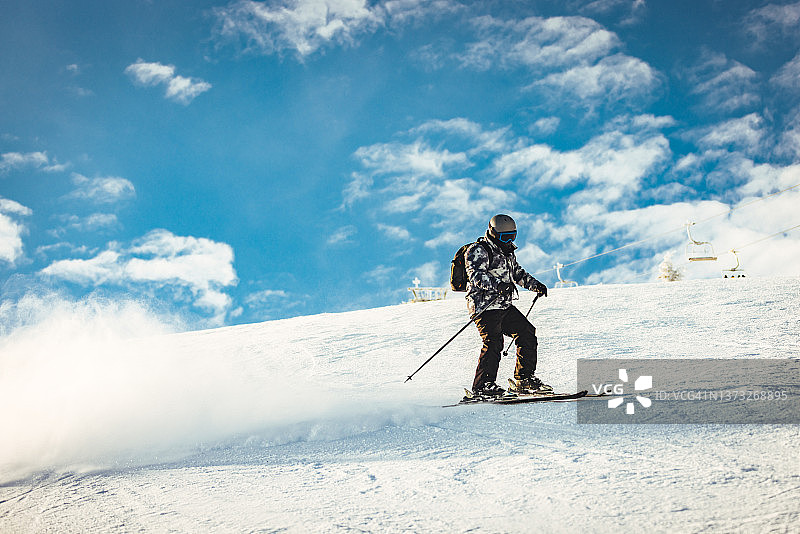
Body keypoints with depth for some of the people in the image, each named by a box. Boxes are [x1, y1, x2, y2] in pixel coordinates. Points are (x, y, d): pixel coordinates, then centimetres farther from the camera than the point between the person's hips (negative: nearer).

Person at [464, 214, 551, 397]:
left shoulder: (507, 252, 20)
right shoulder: (478, 251, -8)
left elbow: (517, 273, 33)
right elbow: (476, 274, -23)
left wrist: (535, 285, 18)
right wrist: (497, 284, -38)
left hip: (505, 306, 9)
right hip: (485, 307, -9)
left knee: (527, 334, 6)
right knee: (493, 342, -20)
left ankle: (524, 380, 14)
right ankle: (482, 385, -13)